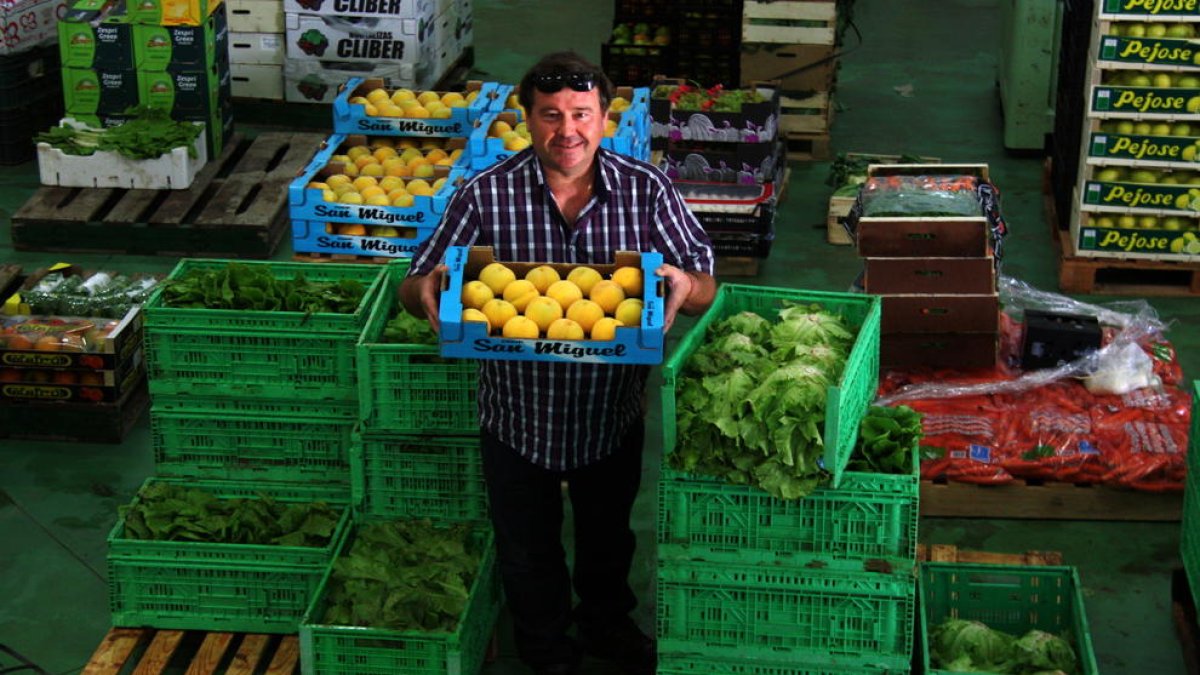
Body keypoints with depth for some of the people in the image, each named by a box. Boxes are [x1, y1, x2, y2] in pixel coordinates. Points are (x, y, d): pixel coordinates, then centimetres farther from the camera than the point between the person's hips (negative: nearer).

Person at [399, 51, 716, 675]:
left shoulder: (647, 191, -12)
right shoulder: (485, 195, -16)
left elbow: (705, 289, -9)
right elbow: (414, 287, -10)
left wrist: (683, 284, -33)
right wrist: (427, 291, -35)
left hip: (612, 412, 1)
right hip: (518, 414, -1)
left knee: (609, 534, 26)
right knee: (528, 550, 21)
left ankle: (607, 624, 56)